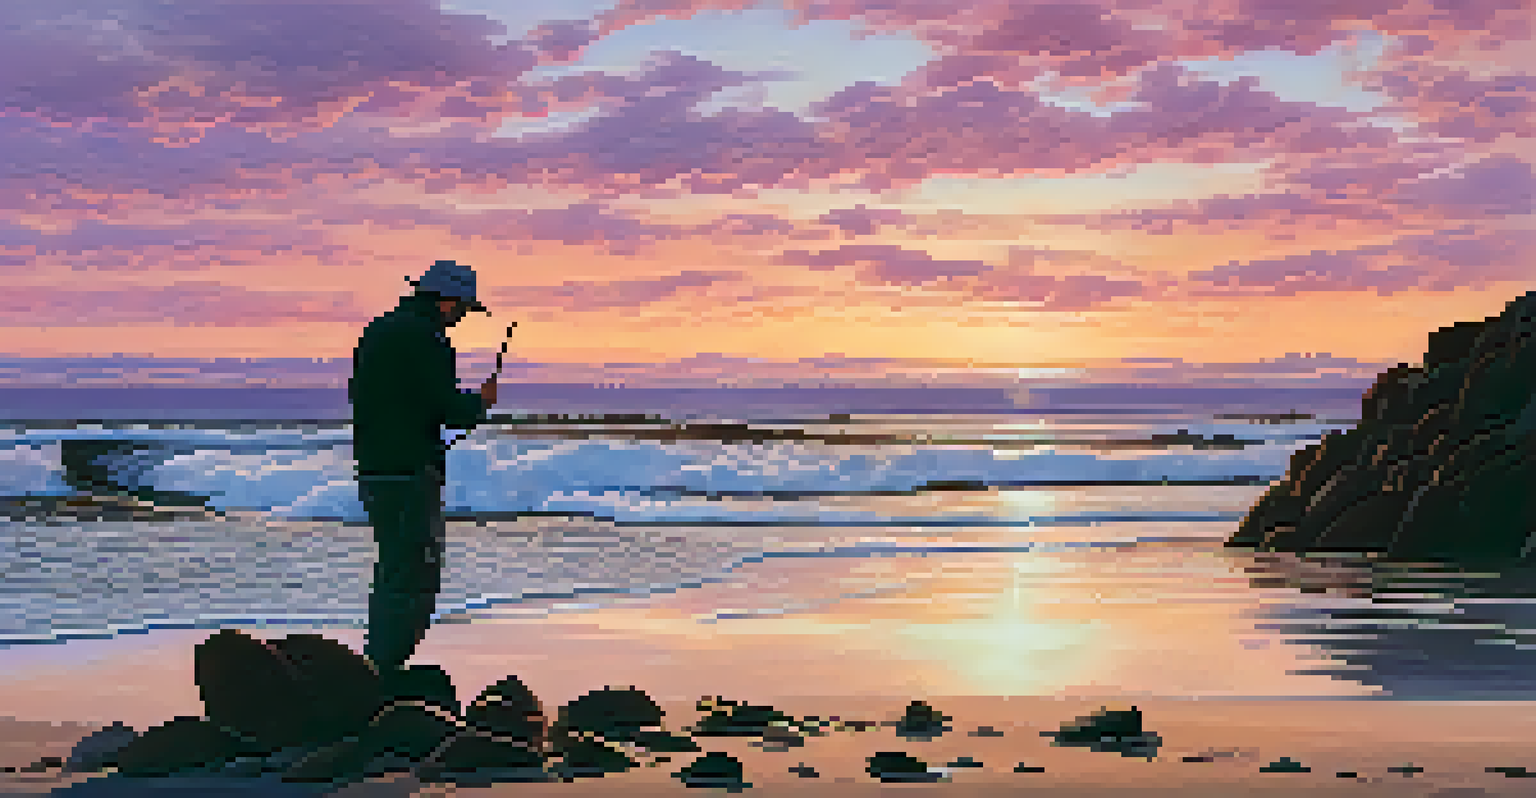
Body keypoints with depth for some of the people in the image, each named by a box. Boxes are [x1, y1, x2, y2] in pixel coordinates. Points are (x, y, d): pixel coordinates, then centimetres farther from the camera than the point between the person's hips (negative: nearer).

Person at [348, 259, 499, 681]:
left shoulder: (377, 330, 15)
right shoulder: (425, 338, -14)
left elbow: (356, 393, 23)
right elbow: (450, 410, -17)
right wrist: (481, 401, 2)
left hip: (372, 470, 9)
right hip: (409, 473, -9)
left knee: (394, 571, 17)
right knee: (415, 575, -4)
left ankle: (378, 667, 20)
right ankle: (385, 668, -4)